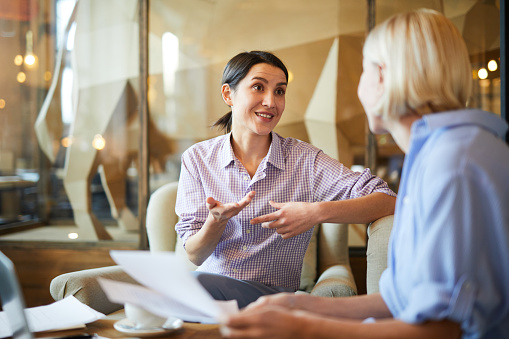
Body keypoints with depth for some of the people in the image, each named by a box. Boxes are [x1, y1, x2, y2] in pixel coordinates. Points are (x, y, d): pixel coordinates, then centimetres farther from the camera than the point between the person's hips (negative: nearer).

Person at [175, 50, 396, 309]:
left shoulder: (305, 160, -3)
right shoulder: (197, 159, 2)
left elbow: (387, 201, -11)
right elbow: (194, 255, 1)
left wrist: (317, 212, -25)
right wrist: (216, 220, -21)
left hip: (272, 295, -3)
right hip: (207, 283, 3)